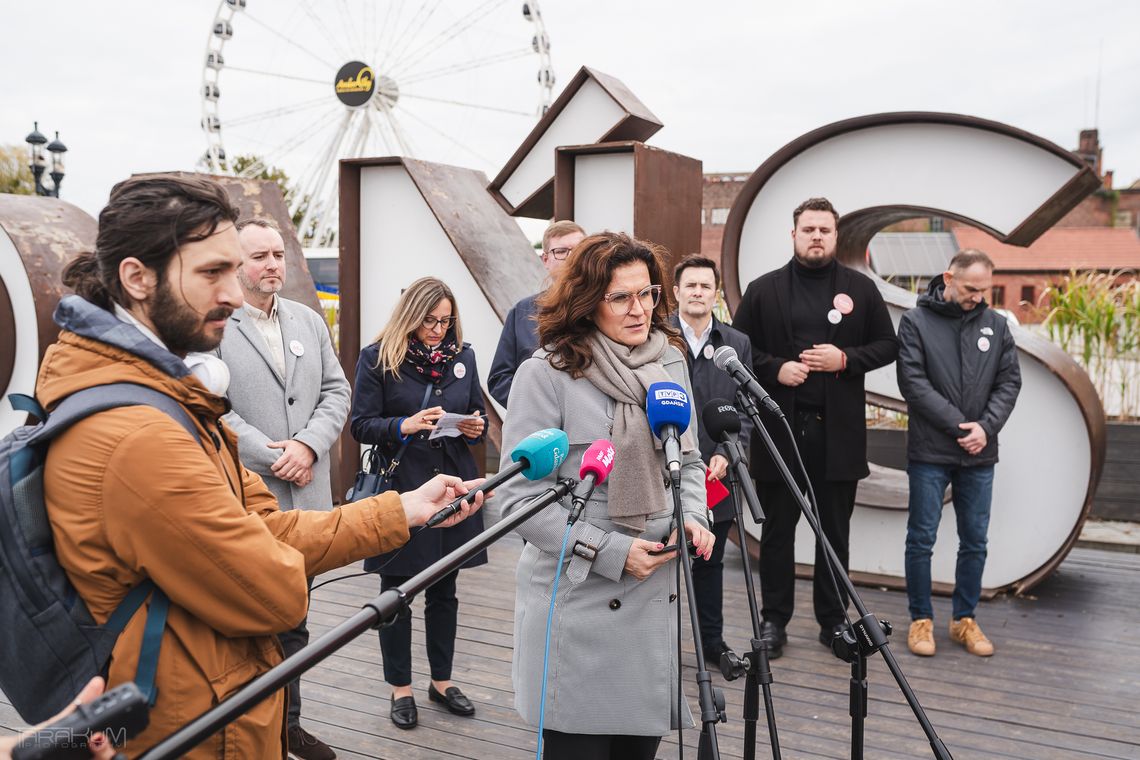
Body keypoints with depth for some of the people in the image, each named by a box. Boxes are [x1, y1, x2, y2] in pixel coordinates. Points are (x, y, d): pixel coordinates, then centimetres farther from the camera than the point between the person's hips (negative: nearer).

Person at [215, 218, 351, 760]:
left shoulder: (309, 321, 12)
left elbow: (335, 391, 10)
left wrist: (308, 446, -6)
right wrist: (275, 459, -13)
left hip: (305, 496, 6)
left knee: (293, 622, 17)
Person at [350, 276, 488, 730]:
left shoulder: (462, 356, 7)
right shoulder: (378, 358, -4)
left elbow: (477, 417, 14)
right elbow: (361, 426, -7)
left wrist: (476, 428, -9)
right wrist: (405, 426, -24)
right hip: (400, 487, -3)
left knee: (444, 591, 13)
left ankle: (441, 680, 29)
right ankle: (400, 688, 23)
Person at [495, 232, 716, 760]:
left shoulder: (671, 363, 7)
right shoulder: (546, 373, -12)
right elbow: (520, 497, -13)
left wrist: (693, 515, -3)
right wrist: (609, 553, -17)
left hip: (658, 597, 5)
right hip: (578, 604, -5)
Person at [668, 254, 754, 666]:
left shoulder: (738, 344, 8)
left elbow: (745, 409, 6)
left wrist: (725, 454, -8)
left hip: (716, 475, 3)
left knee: (710, 562, 15)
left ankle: (712, 641, 28)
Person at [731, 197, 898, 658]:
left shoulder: (861, 289, 6)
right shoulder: (764, 290, 4)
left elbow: (887, 345, 8)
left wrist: (846, 359, -9)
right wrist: (775, 368, -12)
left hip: (839, 430, 1)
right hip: (778, 429, -1)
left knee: (835, 531, 10)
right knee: (777, 529, 7)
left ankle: (834, 620, 23)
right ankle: (773, 619, 18)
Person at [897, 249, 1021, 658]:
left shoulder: (996, 324, 6)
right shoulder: (915, 322, -4)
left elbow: (1009, 382, 5)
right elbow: (913, 383, -11)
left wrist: (986, 427, -10)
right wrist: (959, 426, -13)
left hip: (979, 455, 3)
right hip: (930, 452, -3)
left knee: (975, 542, 10)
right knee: (922, 539, 3)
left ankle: (964, 619, 24)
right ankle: (921, 619, 17)